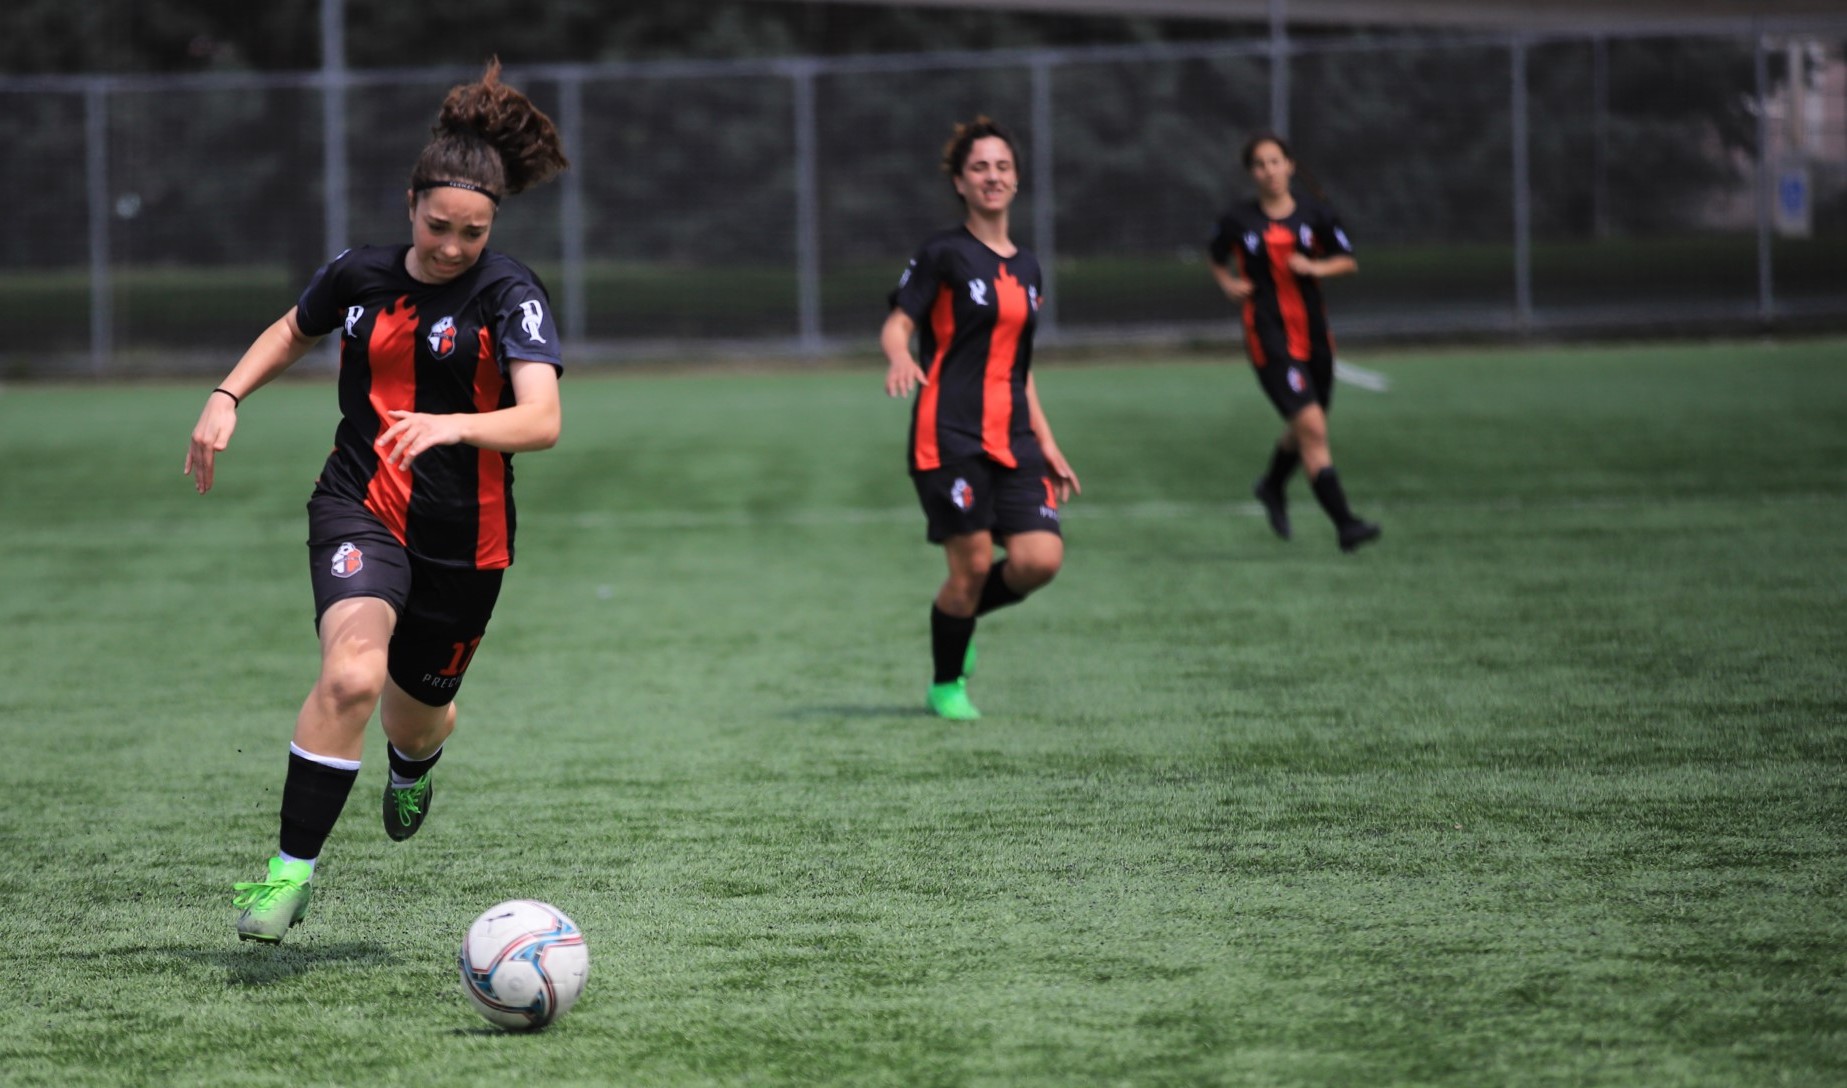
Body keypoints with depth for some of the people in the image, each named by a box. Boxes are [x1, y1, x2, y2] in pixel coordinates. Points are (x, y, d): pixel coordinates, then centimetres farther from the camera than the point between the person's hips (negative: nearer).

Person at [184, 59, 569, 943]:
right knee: (352, 671, -28)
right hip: (359, 506, 1)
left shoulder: (510, 296, -11)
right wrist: (226, 398, 9)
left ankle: (415, 761, 57)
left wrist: (452, 426, -43)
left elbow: (542, 422, -25)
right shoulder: (360, 275, 1)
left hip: (463, 537, -1)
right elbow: (290, 334, 24)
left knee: (414, 718, 16)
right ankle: (292, 868, -22)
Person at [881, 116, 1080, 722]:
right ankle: (946, 685, 15)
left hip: (1012, 438, 6)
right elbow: (896, 325, -9)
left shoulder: (1026, 268, 17)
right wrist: (900, 359, -32)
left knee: (1040, 559, -10)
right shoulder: (944, 255, -2)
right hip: (950, 436, -6)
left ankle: (961, 617, 20)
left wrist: (1046, 445, 19)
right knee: (972, 565, -7)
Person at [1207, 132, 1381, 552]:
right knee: (1312, 427, -17)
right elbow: (1216, 260, 16)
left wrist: (1316, 267, -11)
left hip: (1313, 333, 4)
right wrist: (1228, 284, -4)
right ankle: (1344, 522, -18)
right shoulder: (1239, 220, -2)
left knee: (1304, 430, 19)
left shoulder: (1315, 213, 1)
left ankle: (1272, 486, 50)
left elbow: (1348, 261, 8)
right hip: (1269, 339, -4)